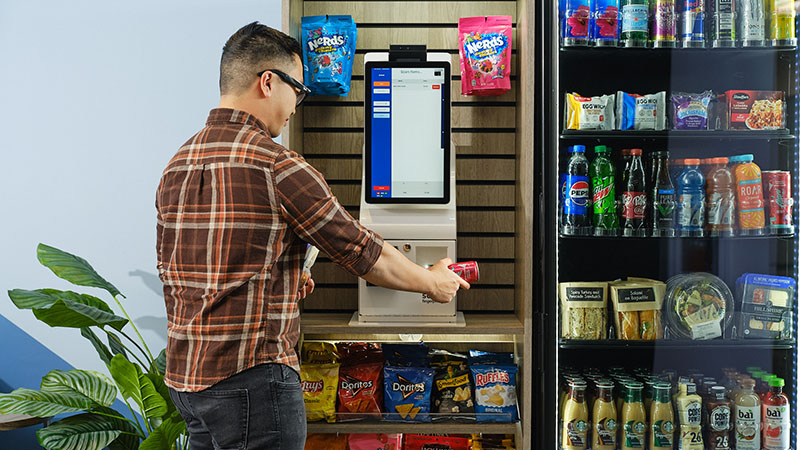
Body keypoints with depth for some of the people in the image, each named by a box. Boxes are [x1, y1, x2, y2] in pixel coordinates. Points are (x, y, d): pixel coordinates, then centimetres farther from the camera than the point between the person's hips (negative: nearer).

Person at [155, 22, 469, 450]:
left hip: (183, 373, 9)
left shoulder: (177, 164, 8)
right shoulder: (277, 166, -17)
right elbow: (364, 253, -10)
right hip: (251, 377, -8)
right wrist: (433, 281, 8)